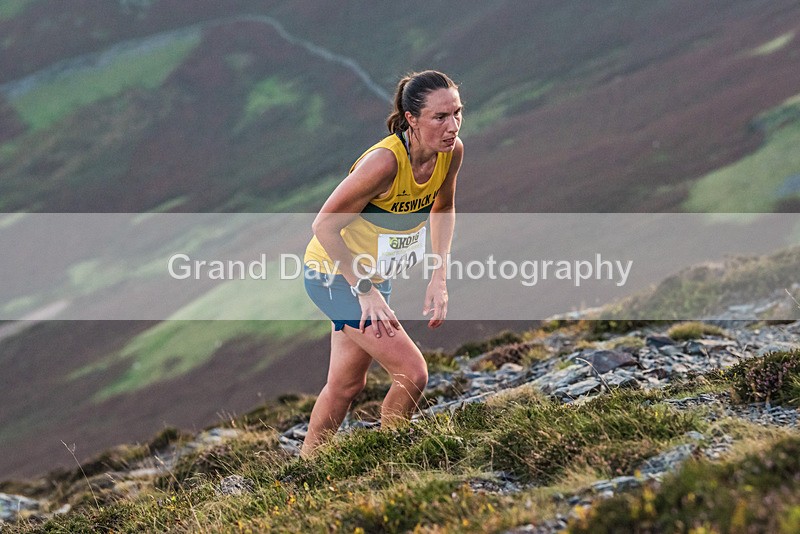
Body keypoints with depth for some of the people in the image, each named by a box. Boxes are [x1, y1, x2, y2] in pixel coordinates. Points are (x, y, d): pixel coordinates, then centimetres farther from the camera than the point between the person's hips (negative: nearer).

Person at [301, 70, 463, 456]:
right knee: (412, 374, -15)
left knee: (347, 384, 20)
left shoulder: (452, 152, -12)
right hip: (334, 274, -8)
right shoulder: (384, 162, -33)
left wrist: (439, 276, 0)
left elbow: (442, 208, 9)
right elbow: (325, 225, -27)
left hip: (374, 276, 8)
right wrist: (365, 290, -25)